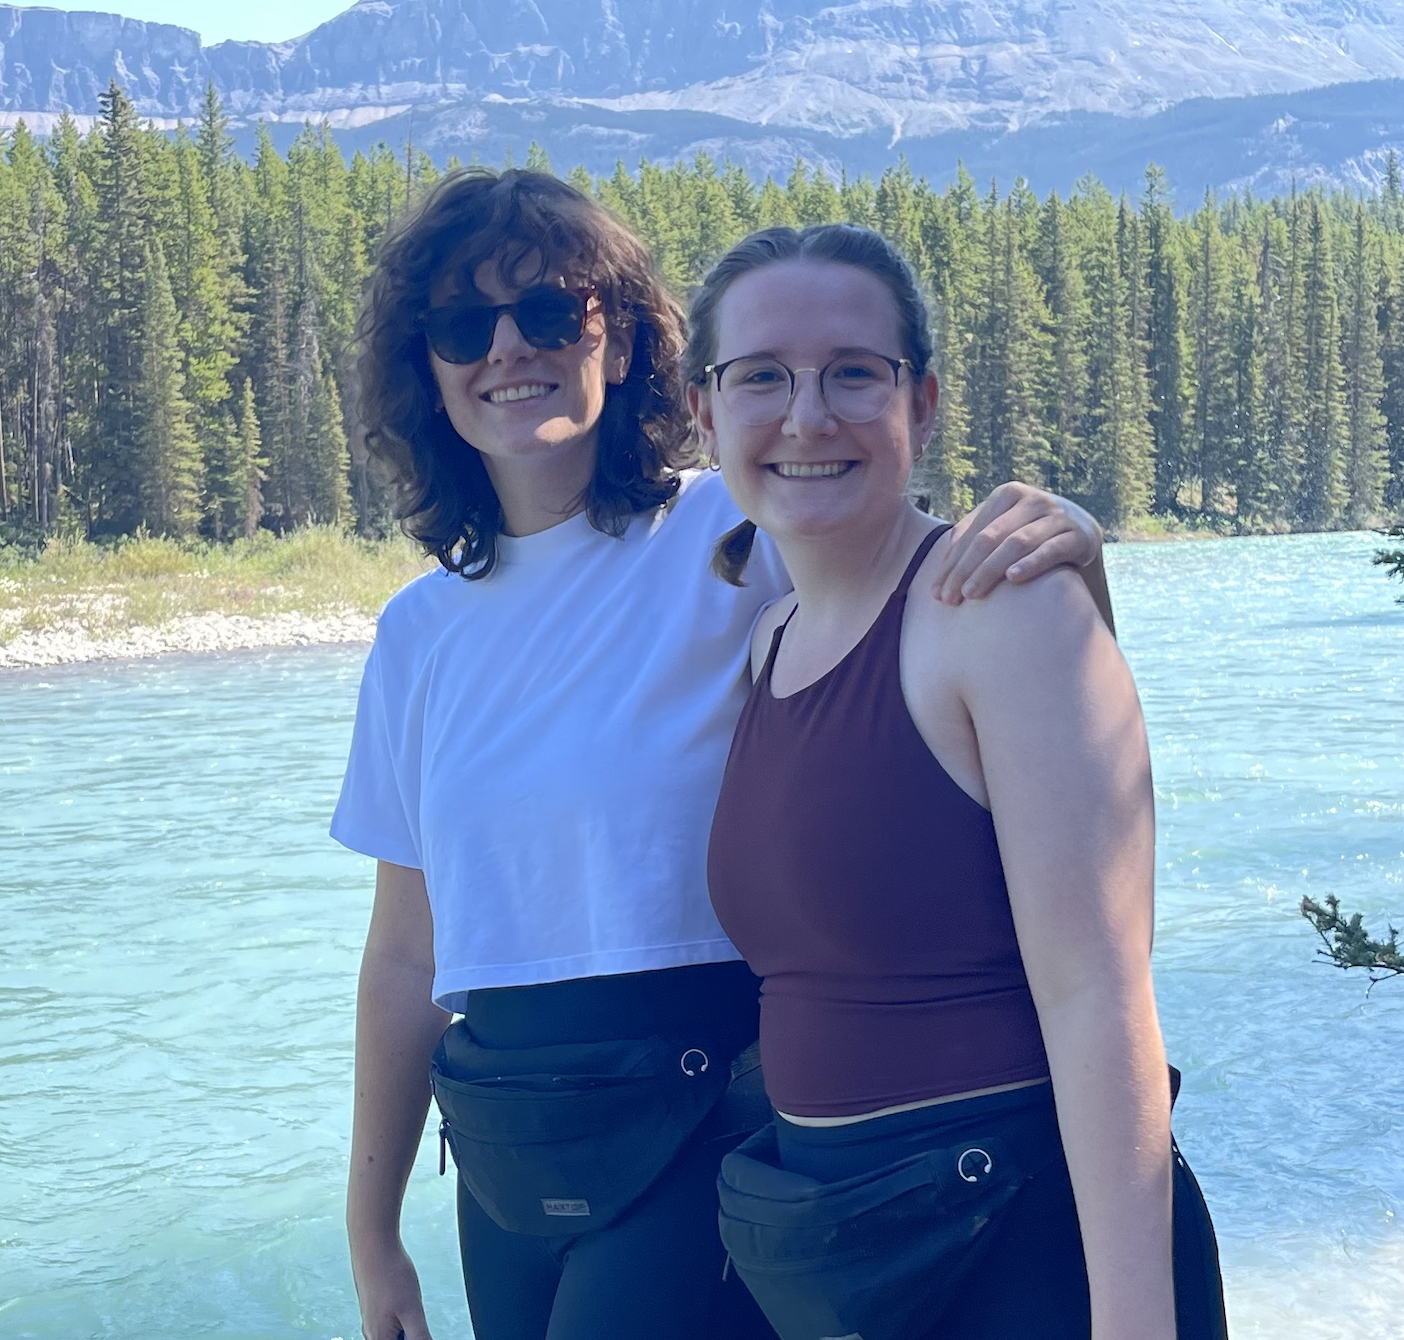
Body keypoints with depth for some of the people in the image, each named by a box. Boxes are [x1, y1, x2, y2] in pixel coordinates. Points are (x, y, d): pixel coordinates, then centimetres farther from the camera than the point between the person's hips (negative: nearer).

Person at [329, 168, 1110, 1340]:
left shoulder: (734, 535, -8)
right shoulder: (422, 631, 7)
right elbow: (406, 956, 11)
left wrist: (1059, 538, -39)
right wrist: (372, 1233, 15)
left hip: (699, 1133, -5)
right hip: (507, 1169, 5)